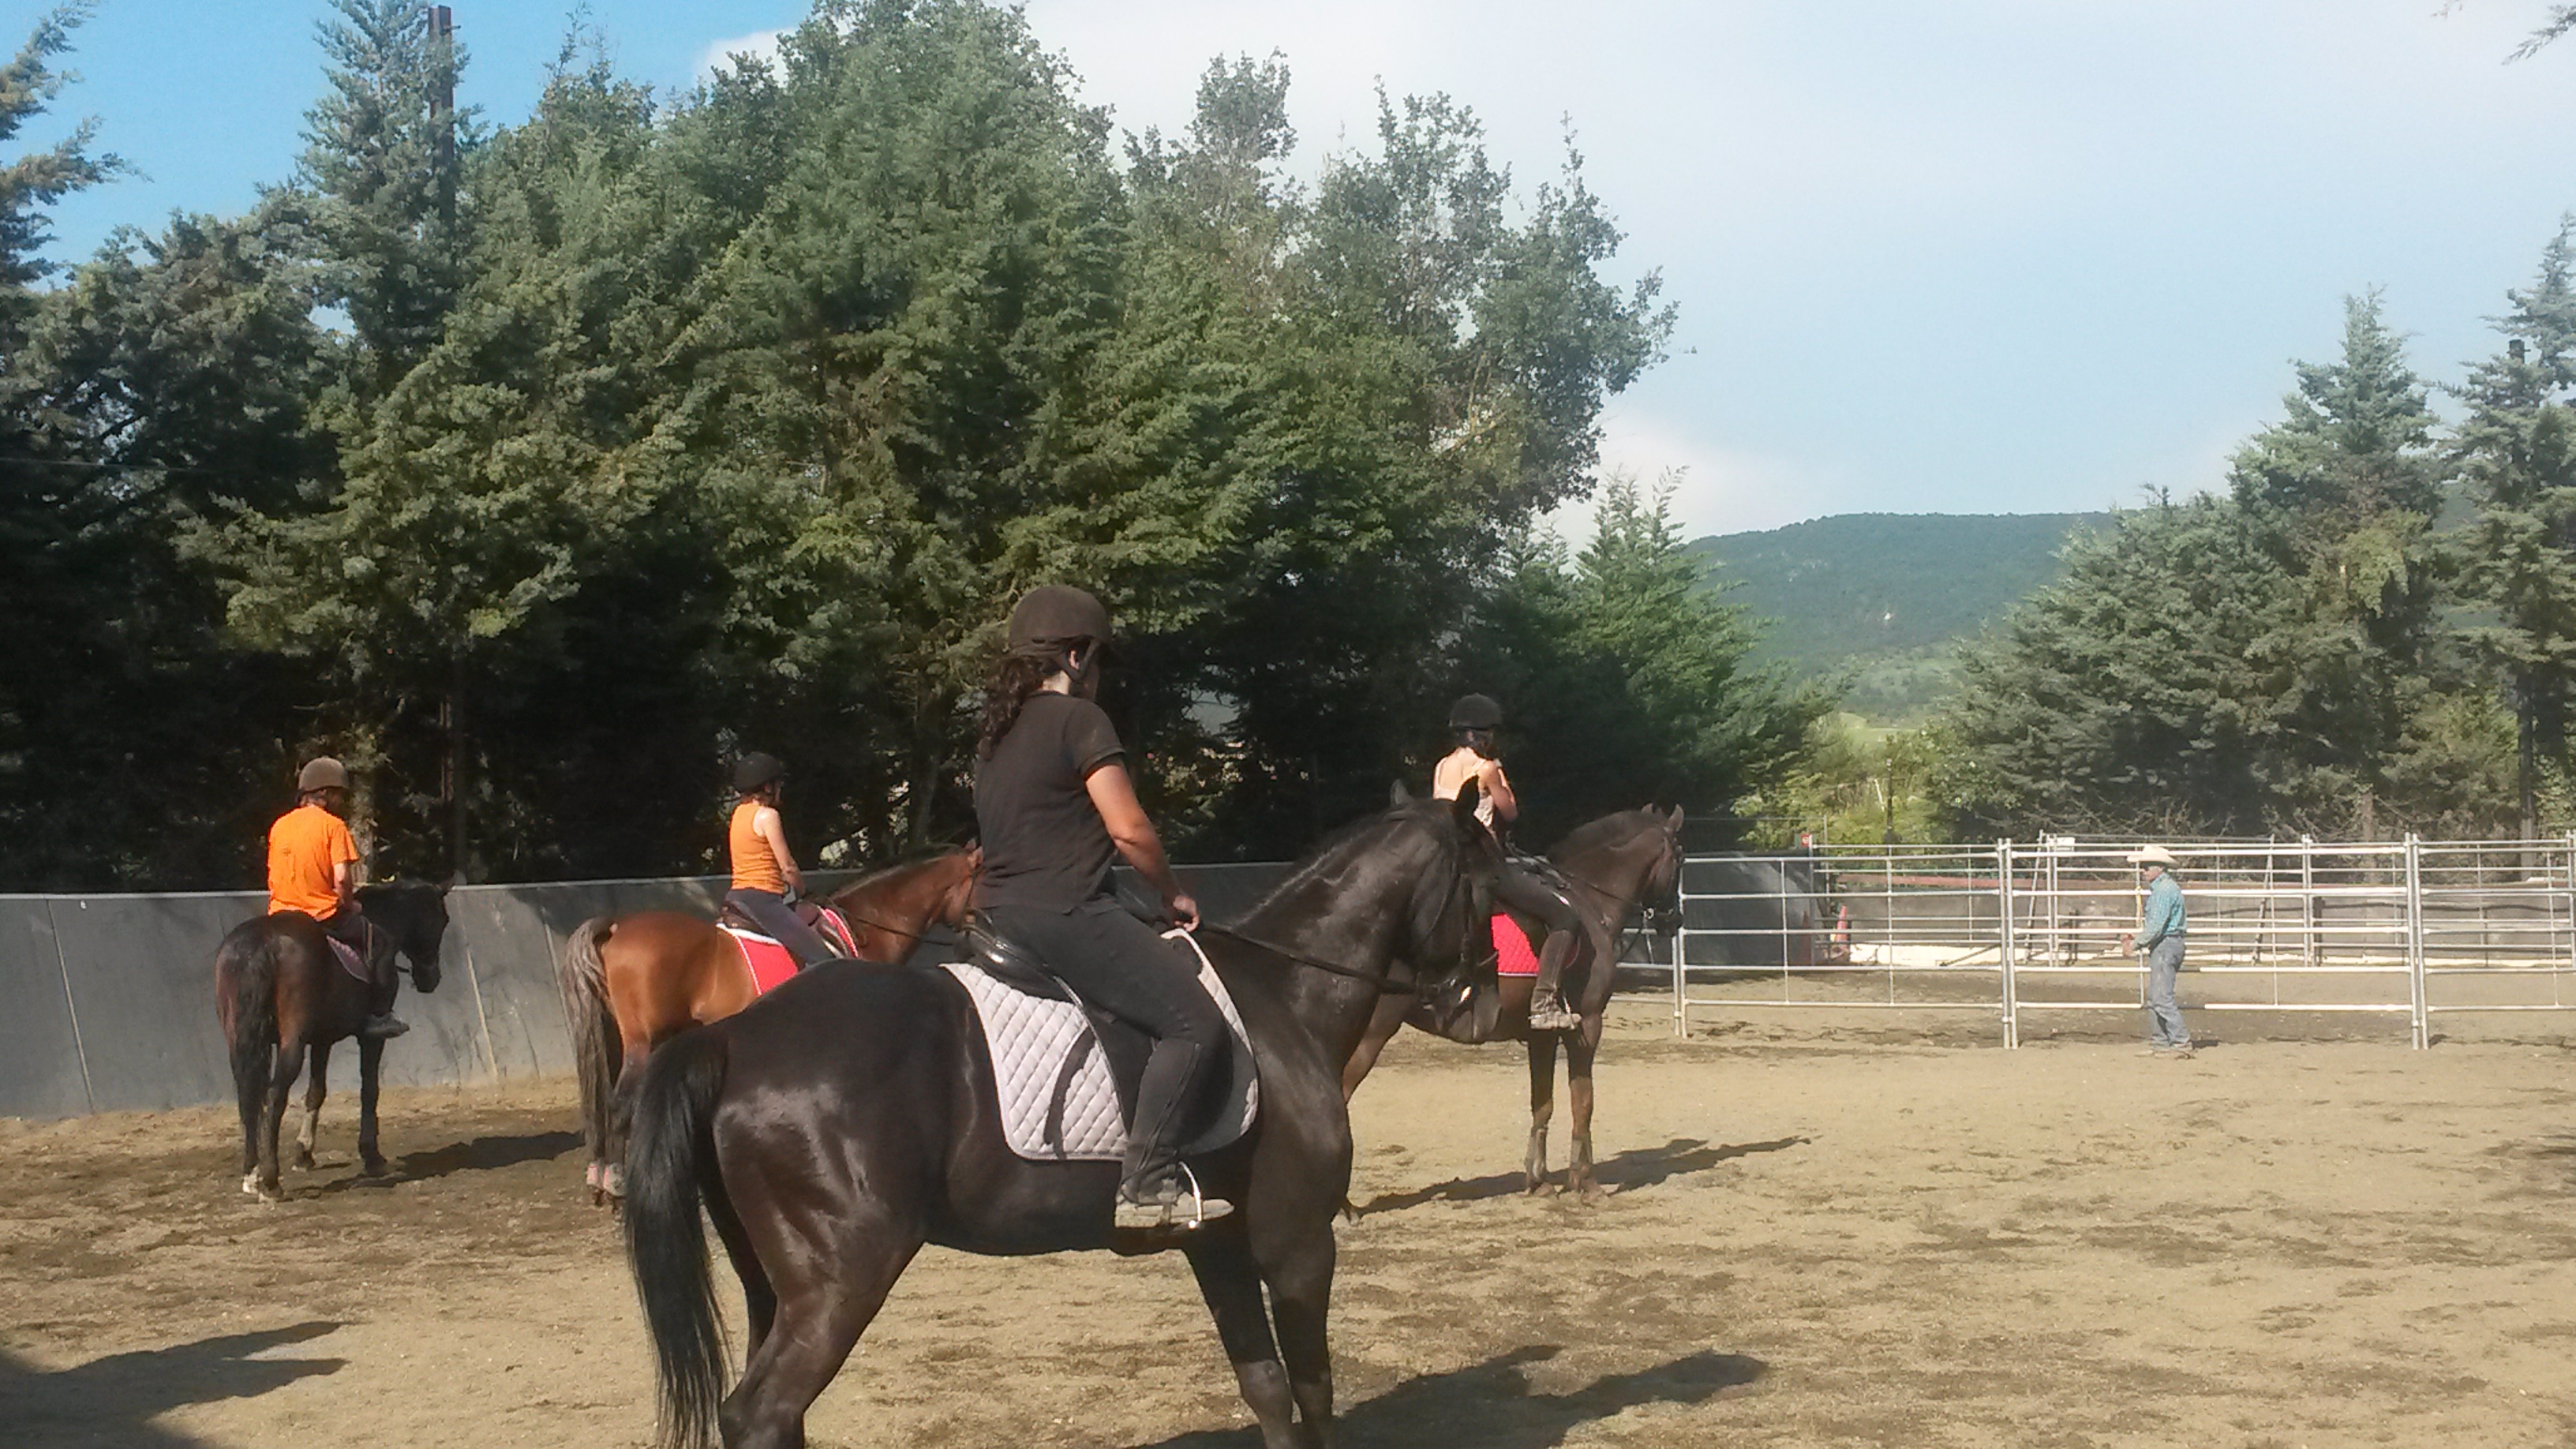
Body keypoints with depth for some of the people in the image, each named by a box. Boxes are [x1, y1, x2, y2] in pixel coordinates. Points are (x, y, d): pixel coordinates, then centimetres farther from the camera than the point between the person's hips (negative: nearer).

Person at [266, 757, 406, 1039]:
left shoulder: (279, 826, 10)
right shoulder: (332, 825, -8)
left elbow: (273, 878, 13)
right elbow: (341, 878, -17)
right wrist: (349, 905, 1)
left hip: (280, 915, 6)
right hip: (323, 917, -6)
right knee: (380, 942, 10)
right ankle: (378, 1015, 5)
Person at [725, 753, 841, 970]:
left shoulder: (740, 812, 15)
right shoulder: (767, 815, -11)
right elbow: (788, 868, -10)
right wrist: (802, 892, 8)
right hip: (761, 898, -10)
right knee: (821, 958, -15)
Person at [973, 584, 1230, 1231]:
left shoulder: (997, 730, 19)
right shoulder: (1078, 718, -8)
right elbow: (1128, 828, -14)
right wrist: (1173, 893, 1)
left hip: (1005, 913, 10)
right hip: (1068, 914, -10)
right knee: (1194, 1023, -13)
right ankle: (1148, 1184, -22)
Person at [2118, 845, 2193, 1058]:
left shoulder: (2165, 889, -16)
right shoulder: (2160, 888, 17)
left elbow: (2156, 927, -20)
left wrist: (2135, 944, -11)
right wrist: (2137, 936, 13)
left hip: (2165, 946, -11)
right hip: (2161, 947, 11)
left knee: (2162, 998, -12)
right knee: (2154, 999, 13)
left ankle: (2182, 1042, -11)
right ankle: (2159, 1043, 16)